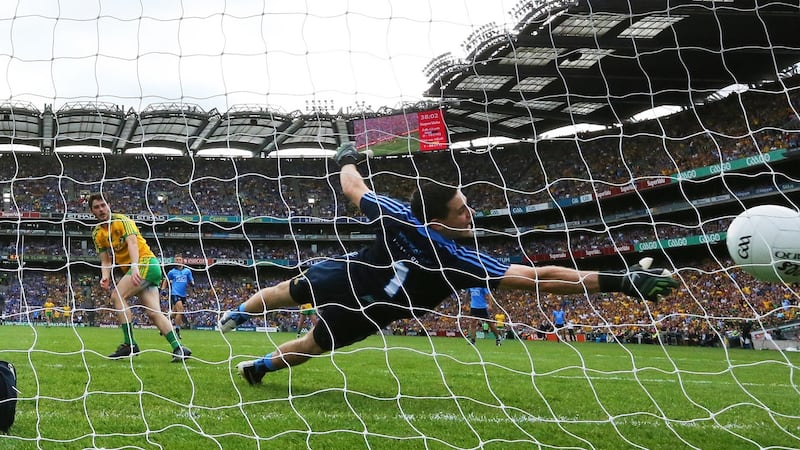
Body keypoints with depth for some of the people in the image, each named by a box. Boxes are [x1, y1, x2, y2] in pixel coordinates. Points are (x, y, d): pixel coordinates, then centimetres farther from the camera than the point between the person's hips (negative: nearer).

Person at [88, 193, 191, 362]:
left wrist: (134, 268, -37)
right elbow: (106, 260, 10)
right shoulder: (97, 233, 13)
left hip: (146, 262, -7)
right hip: (133, 269, 7)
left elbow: (132, 243, -23)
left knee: (117, 296, -18)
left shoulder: (122, 220, -7)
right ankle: (178, 348, -11)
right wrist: (105, 277, -12)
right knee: (153, 312, -5)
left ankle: (129, 344, -16)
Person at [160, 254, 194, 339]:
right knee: (180, 310, -18)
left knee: (174, 312, 10)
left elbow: (191, 281, 15)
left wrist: (191, 283, -8)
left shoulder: (187, 271, 8)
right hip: (175, 293, -4)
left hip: (183, 294, 4)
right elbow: (166, 281, 16)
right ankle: (177, 330, -9)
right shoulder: (172, 272, 4)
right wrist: (163, 289, 5)